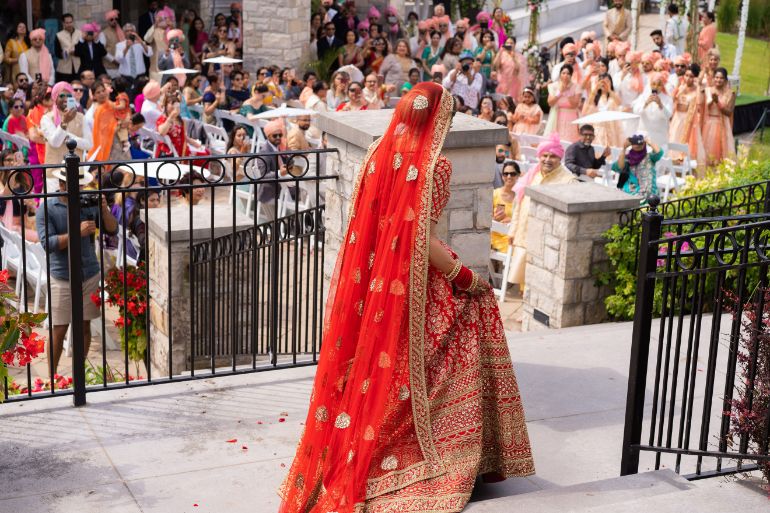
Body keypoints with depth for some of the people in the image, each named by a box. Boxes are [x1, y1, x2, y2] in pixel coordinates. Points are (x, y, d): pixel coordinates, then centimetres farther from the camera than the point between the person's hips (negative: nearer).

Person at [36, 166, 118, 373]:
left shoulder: (90, 203, 4)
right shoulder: (47, 209, -6)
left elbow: (112, 230, 4)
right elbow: (47, 243, -16)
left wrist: (104, 210, -14)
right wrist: (77, 232, -24)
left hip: (90, 275, 3)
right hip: (62, 278, -3)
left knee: (85, 326, 11)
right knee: (59, 331, 1)